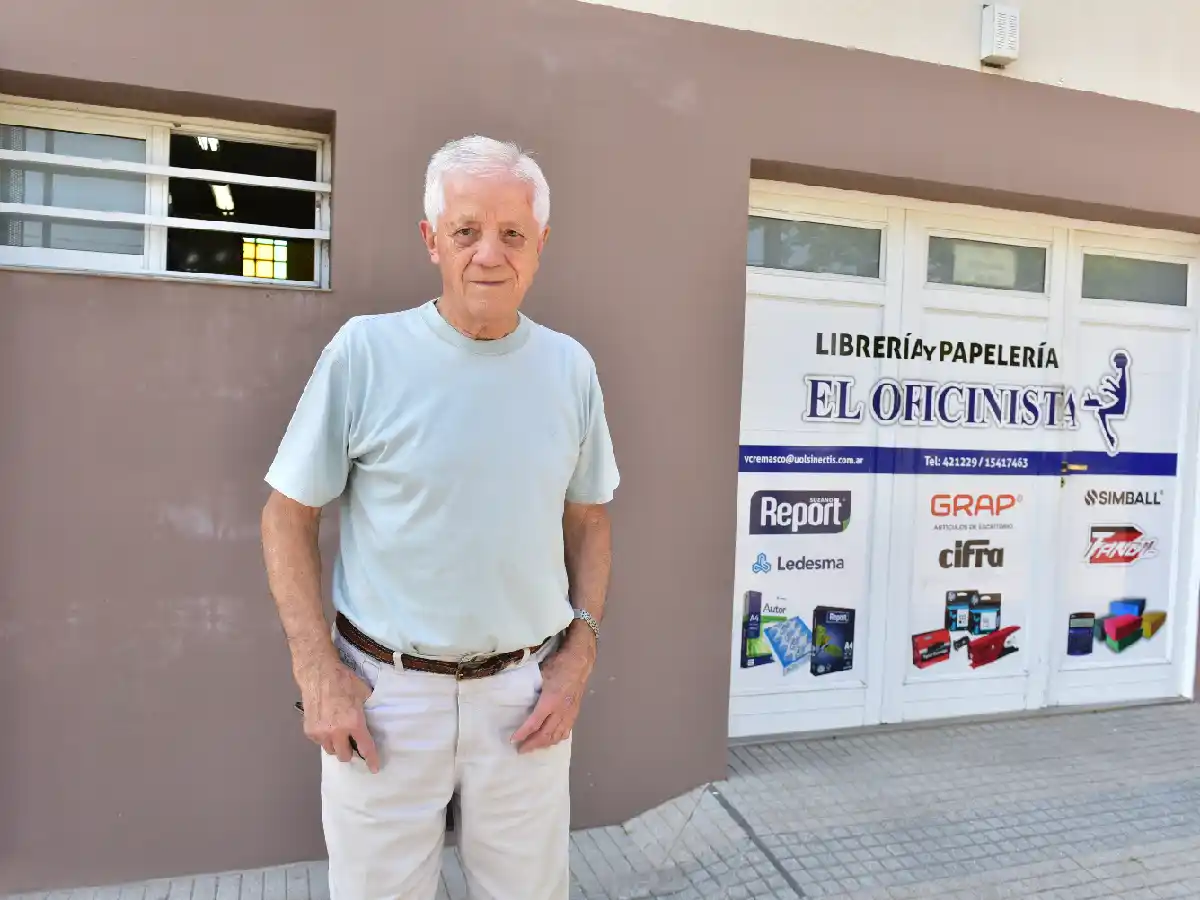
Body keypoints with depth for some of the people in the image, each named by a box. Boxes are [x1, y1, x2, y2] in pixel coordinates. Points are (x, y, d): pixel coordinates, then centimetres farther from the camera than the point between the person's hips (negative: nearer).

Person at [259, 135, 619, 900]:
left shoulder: (571, 367, 0)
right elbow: (288, 516, -3)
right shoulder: (364, 350, -9)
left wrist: (580, 652, 0)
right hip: (382, 692, -2)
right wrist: (318, 671, -8)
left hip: (525, 692, 3)